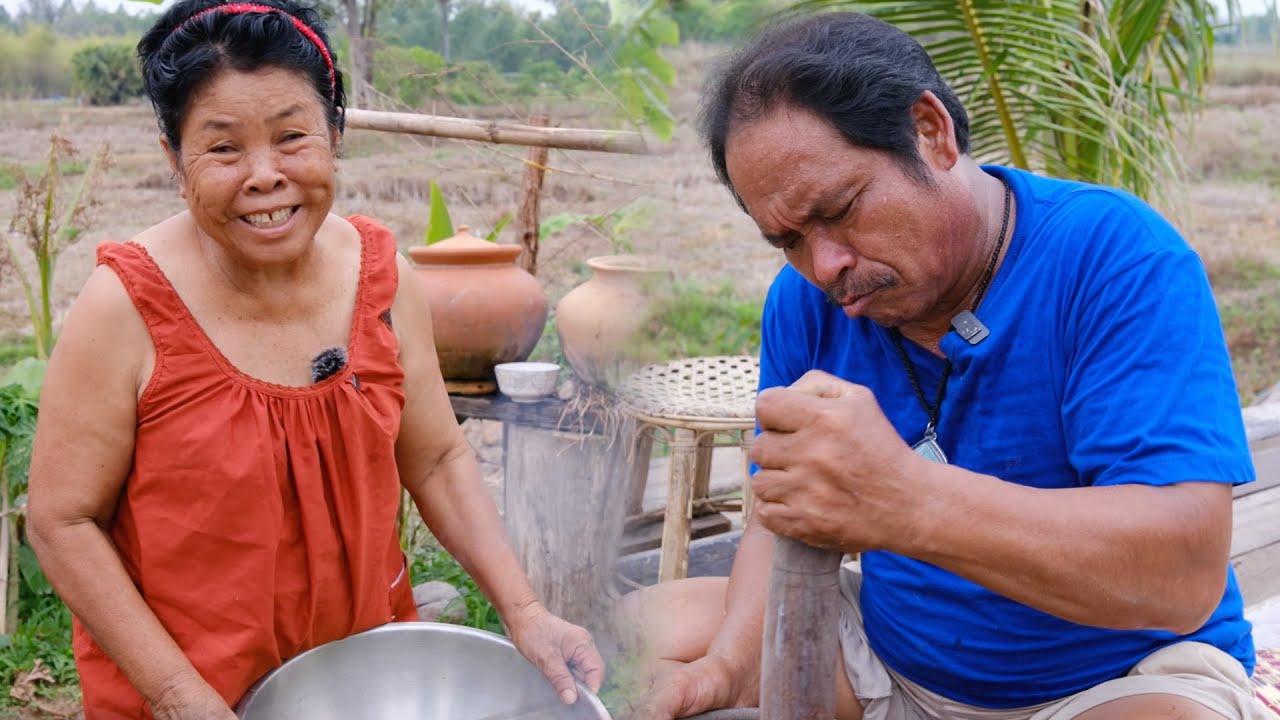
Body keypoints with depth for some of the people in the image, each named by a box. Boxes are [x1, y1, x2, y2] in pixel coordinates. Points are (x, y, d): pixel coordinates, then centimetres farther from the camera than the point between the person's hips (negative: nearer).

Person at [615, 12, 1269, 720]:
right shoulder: (804, 298, -2)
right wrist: (731, 663, -19)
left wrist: (904, 501, -43)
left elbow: (1185, 575, -29)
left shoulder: (1116, 255, -20)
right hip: (890, 653, 5)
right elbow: (783, 519, 2)